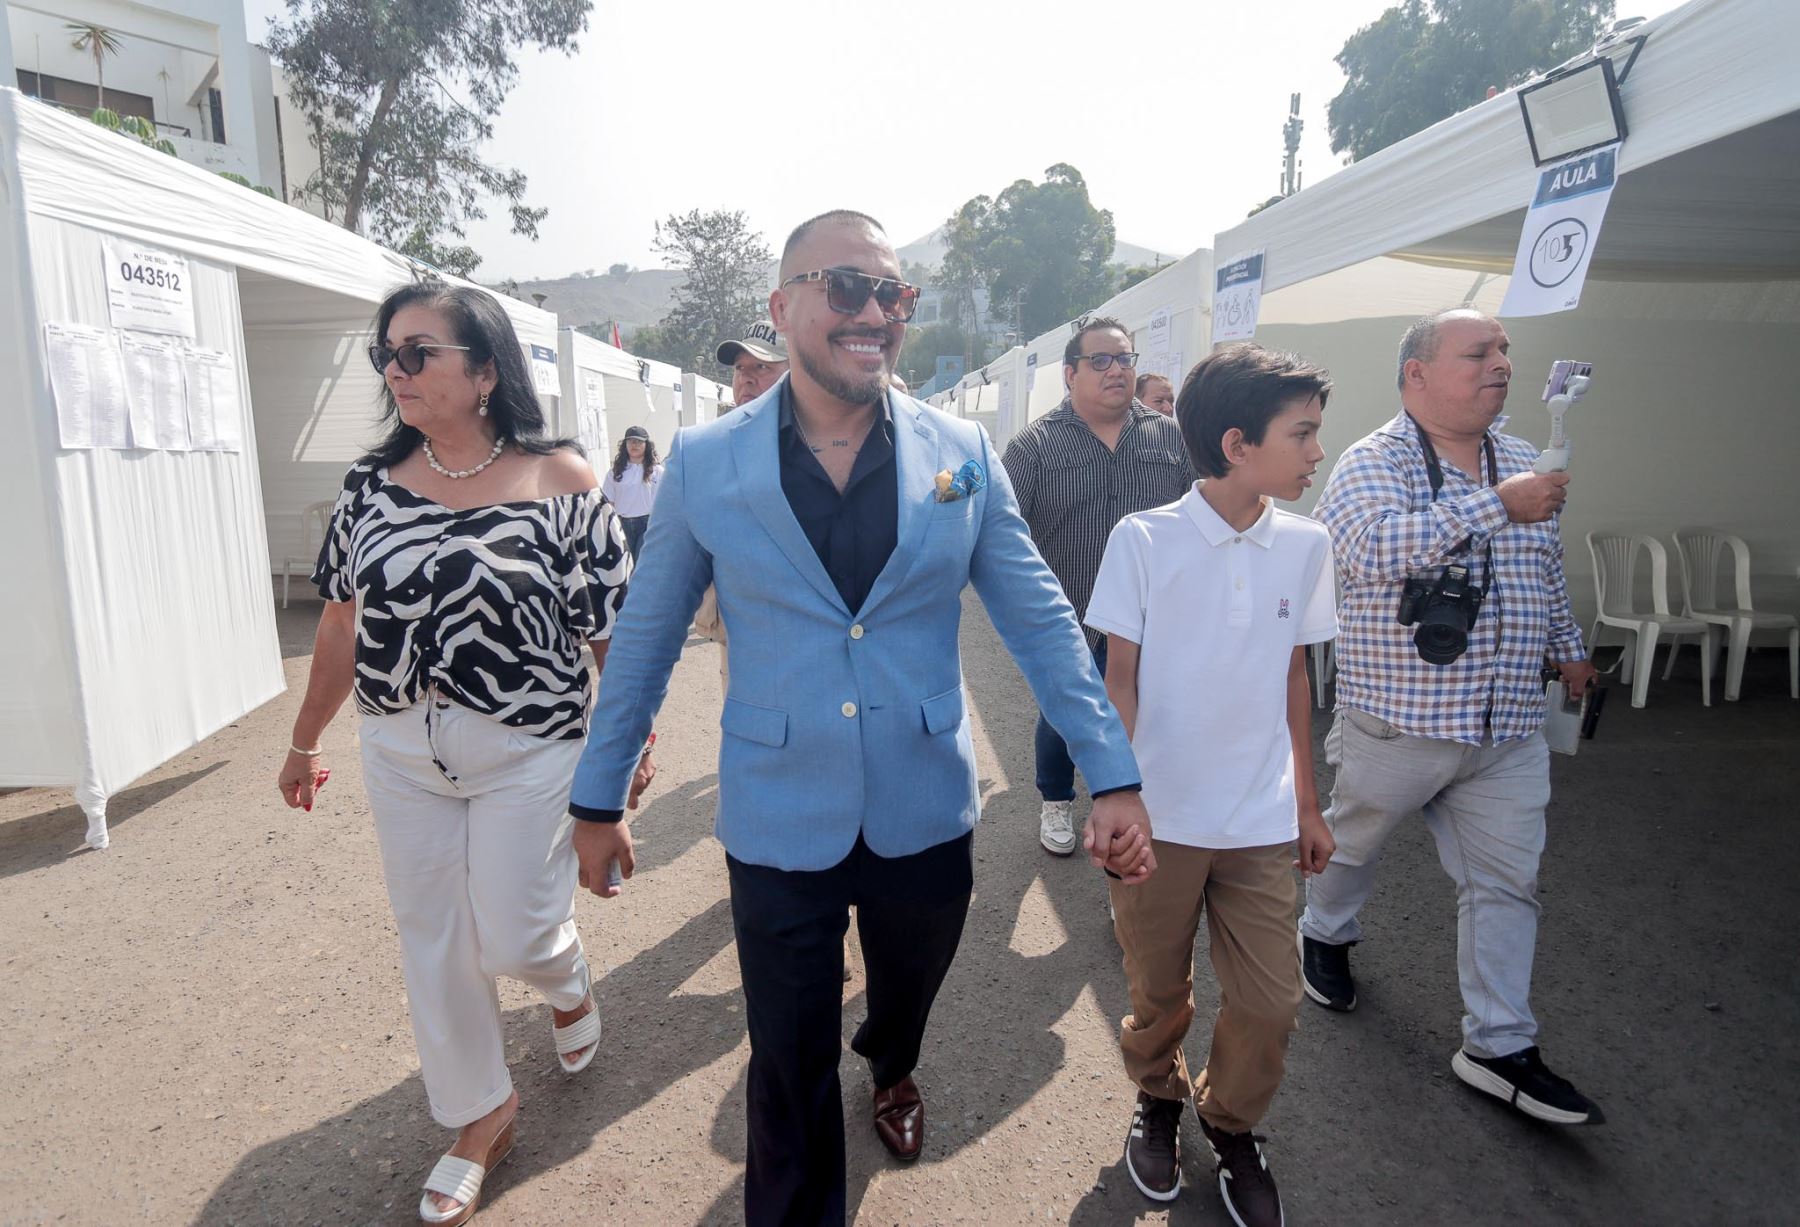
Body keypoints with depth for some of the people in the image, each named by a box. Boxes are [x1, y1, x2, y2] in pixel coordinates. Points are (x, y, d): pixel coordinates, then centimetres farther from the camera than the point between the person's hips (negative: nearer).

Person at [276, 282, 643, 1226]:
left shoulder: (560, 480, -11)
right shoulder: (371, 484, 1)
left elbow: (612, 624, -7)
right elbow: (343, 624, 9)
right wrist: (304, 740, 14)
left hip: (527, 754, -4)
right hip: (402, 754, 4)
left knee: (515, 936, 3)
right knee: (433, 943, 12)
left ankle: (566, 978, 42)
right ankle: (481, 1114, 36)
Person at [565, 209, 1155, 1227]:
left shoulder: (963, 455, -4)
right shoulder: (703, 463, -7)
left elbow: (1043, 622, -1)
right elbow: (646, 639, 2)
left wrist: (1115, 777, -5)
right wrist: (600, 797, 7)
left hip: (927, 818, 3)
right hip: (780, 827, -2)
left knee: (908, 996, 28)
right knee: (791, 1071, 11)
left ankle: (892, 1070, 64)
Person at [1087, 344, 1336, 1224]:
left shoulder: (1304, 545, 0)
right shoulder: (1144, 540, -12)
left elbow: (1294, 675, 9)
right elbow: (1119, 679, -7)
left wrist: (1307, 803, 13)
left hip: (1262, 822, 3)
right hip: (1161, 818, -3)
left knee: (1270, 1002, 8)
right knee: (1159, 992, 14)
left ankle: (1231, 1126, 37)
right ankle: (1158, 1101, 45)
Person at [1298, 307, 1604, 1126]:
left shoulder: (1524, 462, 10)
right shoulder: (1373, 463, -12)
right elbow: (1375, 550, -33)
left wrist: (1568, 646, 30)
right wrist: (1497, 505, -31)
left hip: (1509, 729, 6)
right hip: (1398, 718, -5)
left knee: (1506, 880, 7)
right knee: (1353, 841, 15)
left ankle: (1498, 1046, 19)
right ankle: (1325, 935, 44)